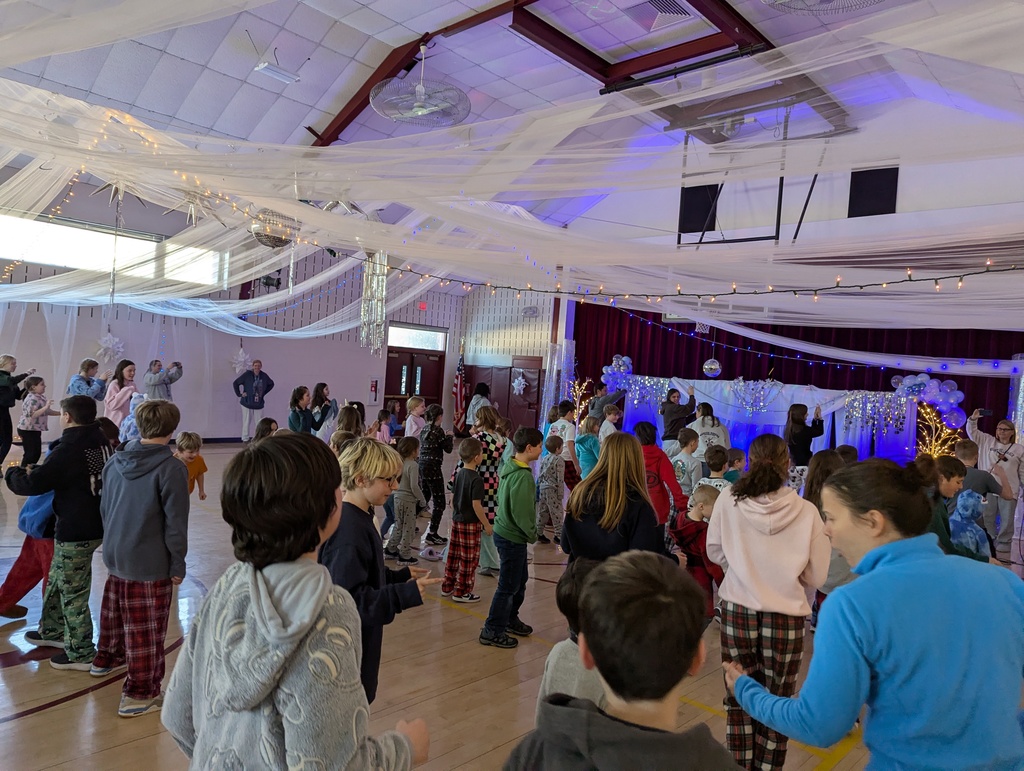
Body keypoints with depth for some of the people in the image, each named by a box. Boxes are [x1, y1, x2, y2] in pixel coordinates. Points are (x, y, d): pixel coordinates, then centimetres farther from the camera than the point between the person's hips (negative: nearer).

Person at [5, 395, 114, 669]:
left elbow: (33, 484, -19)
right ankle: (52, 631, 43)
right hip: (96, 525, 8)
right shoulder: (102, 442, 3)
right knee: (57, 580, 26)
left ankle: (82, 654, 16)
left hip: (75, 531, -8)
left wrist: (13, 472, 3)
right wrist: (35, 471, 18)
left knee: (73, 592, 5)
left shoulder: (68, 449, -21)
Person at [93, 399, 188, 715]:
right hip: (151, 563, -7)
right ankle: (139, 694, 10)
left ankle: (106, 659, 49)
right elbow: (176, 522, -18)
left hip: (115, 555, 7)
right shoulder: (171, 468, -19)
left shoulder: (115, 461, 2)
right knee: (146, 629, 3)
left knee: (114, 612, 28)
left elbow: (104, 507, 13)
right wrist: (178, 564, -8)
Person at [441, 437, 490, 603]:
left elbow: (452, 499, 11)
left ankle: (447, 586, 25)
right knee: (469, 559, 2)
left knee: (453, 555, 16)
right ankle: (462, 592, 9)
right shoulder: (476, 479, -19)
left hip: (457, 521, 8)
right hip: (471, 523, -8)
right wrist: (487, 525, -13)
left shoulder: (458, 475, 5)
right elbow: (476, 505, -21)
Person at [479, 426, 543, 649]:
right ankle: (492, 631, 15)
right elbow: (521, 512, -26)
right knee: (508, 586, 4)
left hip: (506, 532, 9)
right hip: (512, 538, -9)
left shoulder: (510, 468, 5)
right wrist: (532, 534, -10)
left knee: (520, 579, 23)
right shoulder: (523, 476, -24)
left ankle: (510, 619, 38)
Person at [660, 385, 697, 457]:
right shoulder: (672, 408, -8)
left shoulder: (669, 408, 20)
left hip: (672, 441, 10)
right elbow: (689, 408, -17)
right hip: (672, 441, -10)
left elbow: (685, 420, 21)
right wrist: (691, 395, -3)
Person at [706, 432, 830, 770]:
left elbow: (714, 551, 5)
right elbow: (816, 577, -3)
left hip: (737, 610, 1)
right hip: (786, 615, -1)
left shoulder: (728, 500, -10)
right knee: (776, 701, 15)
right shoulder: (807, 511, -13)